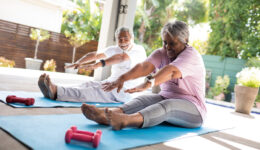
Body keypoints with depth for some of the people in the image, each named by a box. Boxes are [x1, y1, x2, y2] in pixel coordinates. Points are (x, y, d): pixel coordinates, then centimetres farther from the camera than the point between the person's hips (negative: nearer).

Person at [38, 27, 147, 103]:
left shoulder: (139, 50, -6)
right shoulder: (114, 49, 18)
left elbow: (122, 57, -26)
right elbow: (95, 55, 6)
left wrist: (96, 65, -39)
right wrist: (79, 62, -13)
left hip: (124, 90, -6)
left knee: (95, 91, -31)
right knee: (88, 85, -23)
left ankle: (56, 92, -50)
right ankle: (52, 90, -41)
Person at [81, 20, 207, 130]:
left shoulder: (191, 56, -14)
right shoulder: (161, 53, 4)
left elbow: (171, 71, -36)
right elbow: (144, 66, -17)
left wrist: (148, 83, -53)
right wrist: (123, 78, -35)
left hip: (192, 107, -5)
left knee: (167, 105, -36)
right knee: (144, 99, -23)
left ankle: (125, 120, -62)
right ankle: (105, 115, -46)